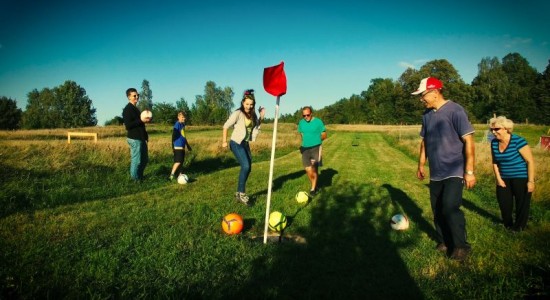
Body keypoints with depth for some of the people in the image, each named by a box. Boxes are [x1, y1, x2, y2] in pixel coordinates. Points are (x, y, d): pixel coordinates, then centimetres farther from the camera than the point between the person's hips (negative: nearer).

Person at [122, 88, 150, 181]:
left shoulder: (135, 108, 18)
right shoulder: (127, 109, -12)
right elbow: (128, 125, -20)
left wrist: (145, 120, 14)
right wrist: (141, 120, -24)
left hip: (141, 138, 10)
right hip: (134, 139, -10)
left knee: (145, 159, 16)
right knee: (136, 160, -3)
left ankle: (140, 177, 29)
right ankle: (135, 179, 10)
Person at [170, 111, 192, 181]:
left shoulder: (183, 124, 16)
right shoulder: (177, 124, -11)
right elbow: (173, 135, -15)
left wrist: (187, 145, 30)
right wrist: (173, 146, -18)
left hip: (182, 146, 9)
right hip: (178, 146, -9)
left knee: (181, 161, 13)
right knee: (178, 161, -15)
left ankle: (180, 174, 21)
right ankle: (172, 174, -12)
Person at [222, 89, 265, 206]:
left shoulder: (253, 115, 3)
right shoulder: (238, 113, -15)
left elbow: (256, 127, 11)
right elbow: (226, 126, -11)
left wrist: (261, 117, 0)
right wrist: (224, 141, -11)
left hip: (246, 144, 8)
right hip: (236, 143, -8)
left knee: (248, 168, 9)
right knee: (245, 166, -21)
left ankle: (239, 193, 22)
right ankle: (241, 193, -9)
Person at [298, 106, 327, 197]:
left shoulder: (318, 122, -7)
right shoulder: (301, 123, 6)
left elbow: (324, 135, 0)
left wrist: (316, 140, -7)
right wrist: (305, 141, 7)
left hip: (316, 148, -4)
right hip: (305, 148, 4)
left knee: (314, 169, -3)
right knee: (308, 169, 2)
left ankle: (313, 189, 11)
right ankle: (315, 186, 24)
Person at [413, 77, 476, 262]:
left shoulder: (455, 111, -12)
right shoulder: (427, 115, 7)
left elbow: (468, 141, -14)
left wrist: (469, 171, -16)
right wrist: (421, 165, 17)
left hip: (454, 172, -6)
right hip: (436, 173, 7)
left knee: (450, 207, -16)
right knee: (437, 210, 11)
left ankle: (461, 246, 2)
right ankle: (443, 243, 27)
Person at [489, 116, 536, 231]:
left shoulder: (518, 141, -19)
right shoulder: (494, 143, -2)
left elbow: (530, 161, -16)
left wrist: (531, 181, -17)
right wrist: (498, 178, 1)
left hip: (521, 178, -5)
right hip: (504, 179, 5)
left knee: (522, 204, 7)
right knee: (504, 203, 11)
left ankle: (519, 227, 24)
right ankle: (507, 225, 33)